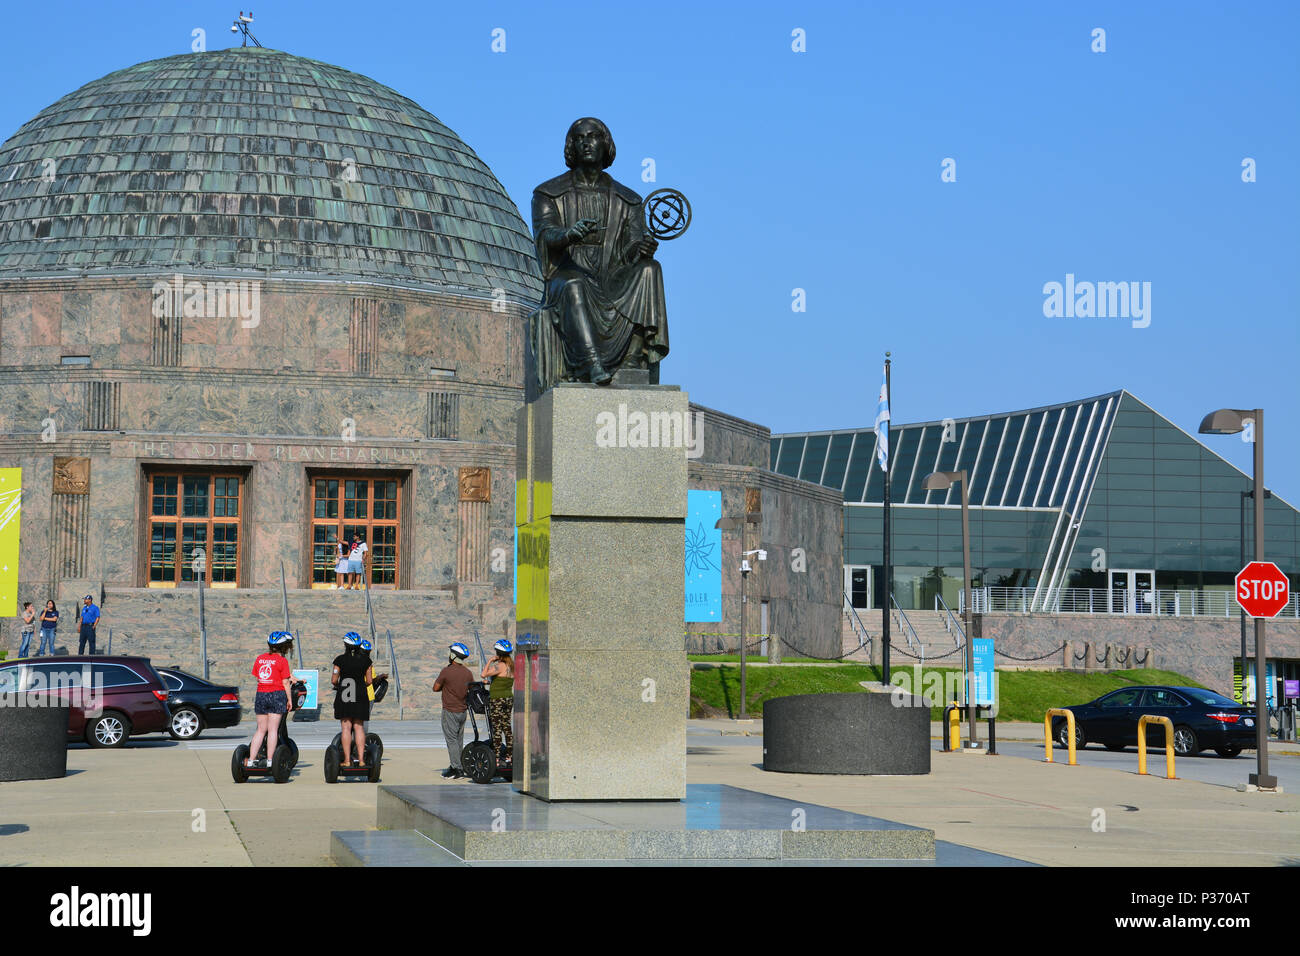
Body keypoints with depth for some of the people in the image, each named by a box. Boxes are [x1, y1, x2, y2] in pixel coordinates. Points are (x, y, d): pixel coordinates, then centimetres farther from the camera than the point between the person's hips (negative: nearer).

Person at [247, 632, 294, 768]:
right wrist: (289, 700, 1)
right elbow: (285, 682, -7)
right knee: (273, 730, -1)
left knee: (261, 730, 10)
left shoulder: (260, 658, 8)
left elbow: (257, 678, 15)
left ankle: (251, 760, 5)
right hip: (277, 695, -4)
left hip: (261, 695, 4)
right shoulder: (282, 660, -6)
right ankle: (269, 761, -4)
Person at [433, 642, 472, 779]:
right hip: (462, 711, 6)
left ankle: (457, 769, -6)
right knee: (459, 740, 14)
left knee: (451, 740, -3)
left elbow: (436, 688, -6)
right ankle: (455, 766, 20)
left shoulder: (446, 671, -15)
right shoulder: (467, 672, 3)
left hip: (450, 711, -6)